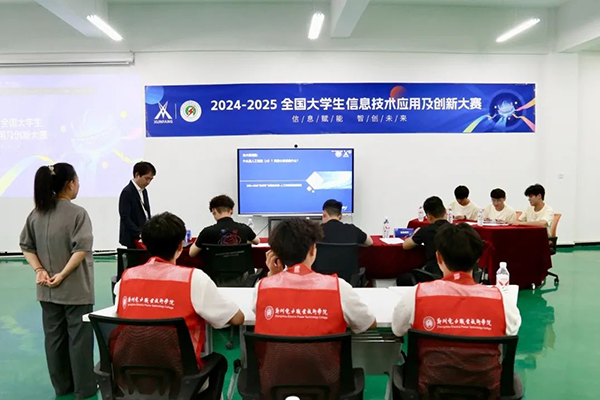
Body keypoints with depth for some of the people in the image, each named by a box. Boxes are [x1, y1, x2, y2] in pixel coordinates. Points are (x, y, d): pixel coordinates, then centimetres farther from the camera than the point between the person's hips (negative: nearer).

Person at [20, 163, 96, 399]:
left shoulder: (36, 213, 5)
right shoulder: (77, 213, -15)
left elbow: (26, 246, 8)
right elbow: (81, 249, -22)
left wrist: (39, 270, 0)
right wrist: (63, 274, -14)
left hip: (48, 290, 6)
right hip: (75, 289, -6)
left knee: (54, 336, 16)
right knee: (79, 337, 5)